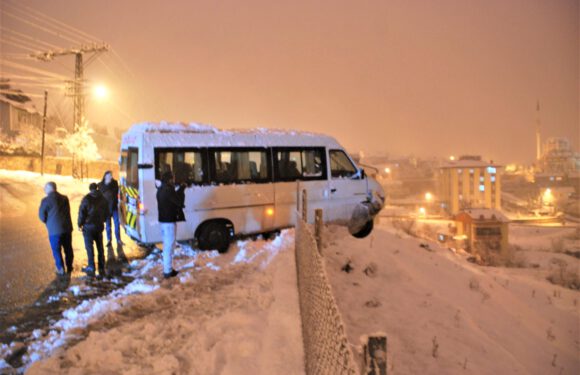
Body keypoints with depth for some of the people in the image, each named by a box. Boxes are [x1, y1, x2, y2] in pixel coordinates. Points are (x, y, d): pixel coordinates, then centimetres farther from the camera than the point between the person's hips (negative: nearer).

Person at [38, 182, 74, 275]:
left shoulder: (46, 200, -11)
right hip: (67, 228, 5)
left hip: (54, 230, -5)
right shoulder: (64, 198, 5)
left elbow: (42, 216, -5)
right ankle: (69, 268, 28)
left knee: (56, 250, 9)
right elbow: (68, 212, 8)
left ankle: (61, 270, 13)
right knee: (68, 248, 16)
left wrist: (48, 222, 13)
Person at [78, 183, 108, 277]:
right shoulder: (102, 199, 1)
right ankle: (101, 269, 16)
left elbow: (82, 212, -12)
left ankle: (91, 268, 1)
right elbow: (106, 212, 10)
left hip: (88, 226, -5)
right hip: (99, 226, 5)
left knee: (89, 247, 2)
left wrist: (80, 224, 1)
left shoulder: (86, 199, -14)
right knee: (100, 247, 11)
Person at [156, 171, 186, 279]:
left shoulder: (161, 189, 11)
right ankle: (168, 271, 1)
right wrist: (182, 190, -7)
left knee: (167, 245, 18)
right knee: (169, 246, -4)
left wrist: (179, 190, 6)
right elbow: (179, 201, -17)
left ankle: (167, 268, 27)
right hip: (169, 221, -10)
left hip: (163, 220, 10)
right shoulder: (168, 190, -20)